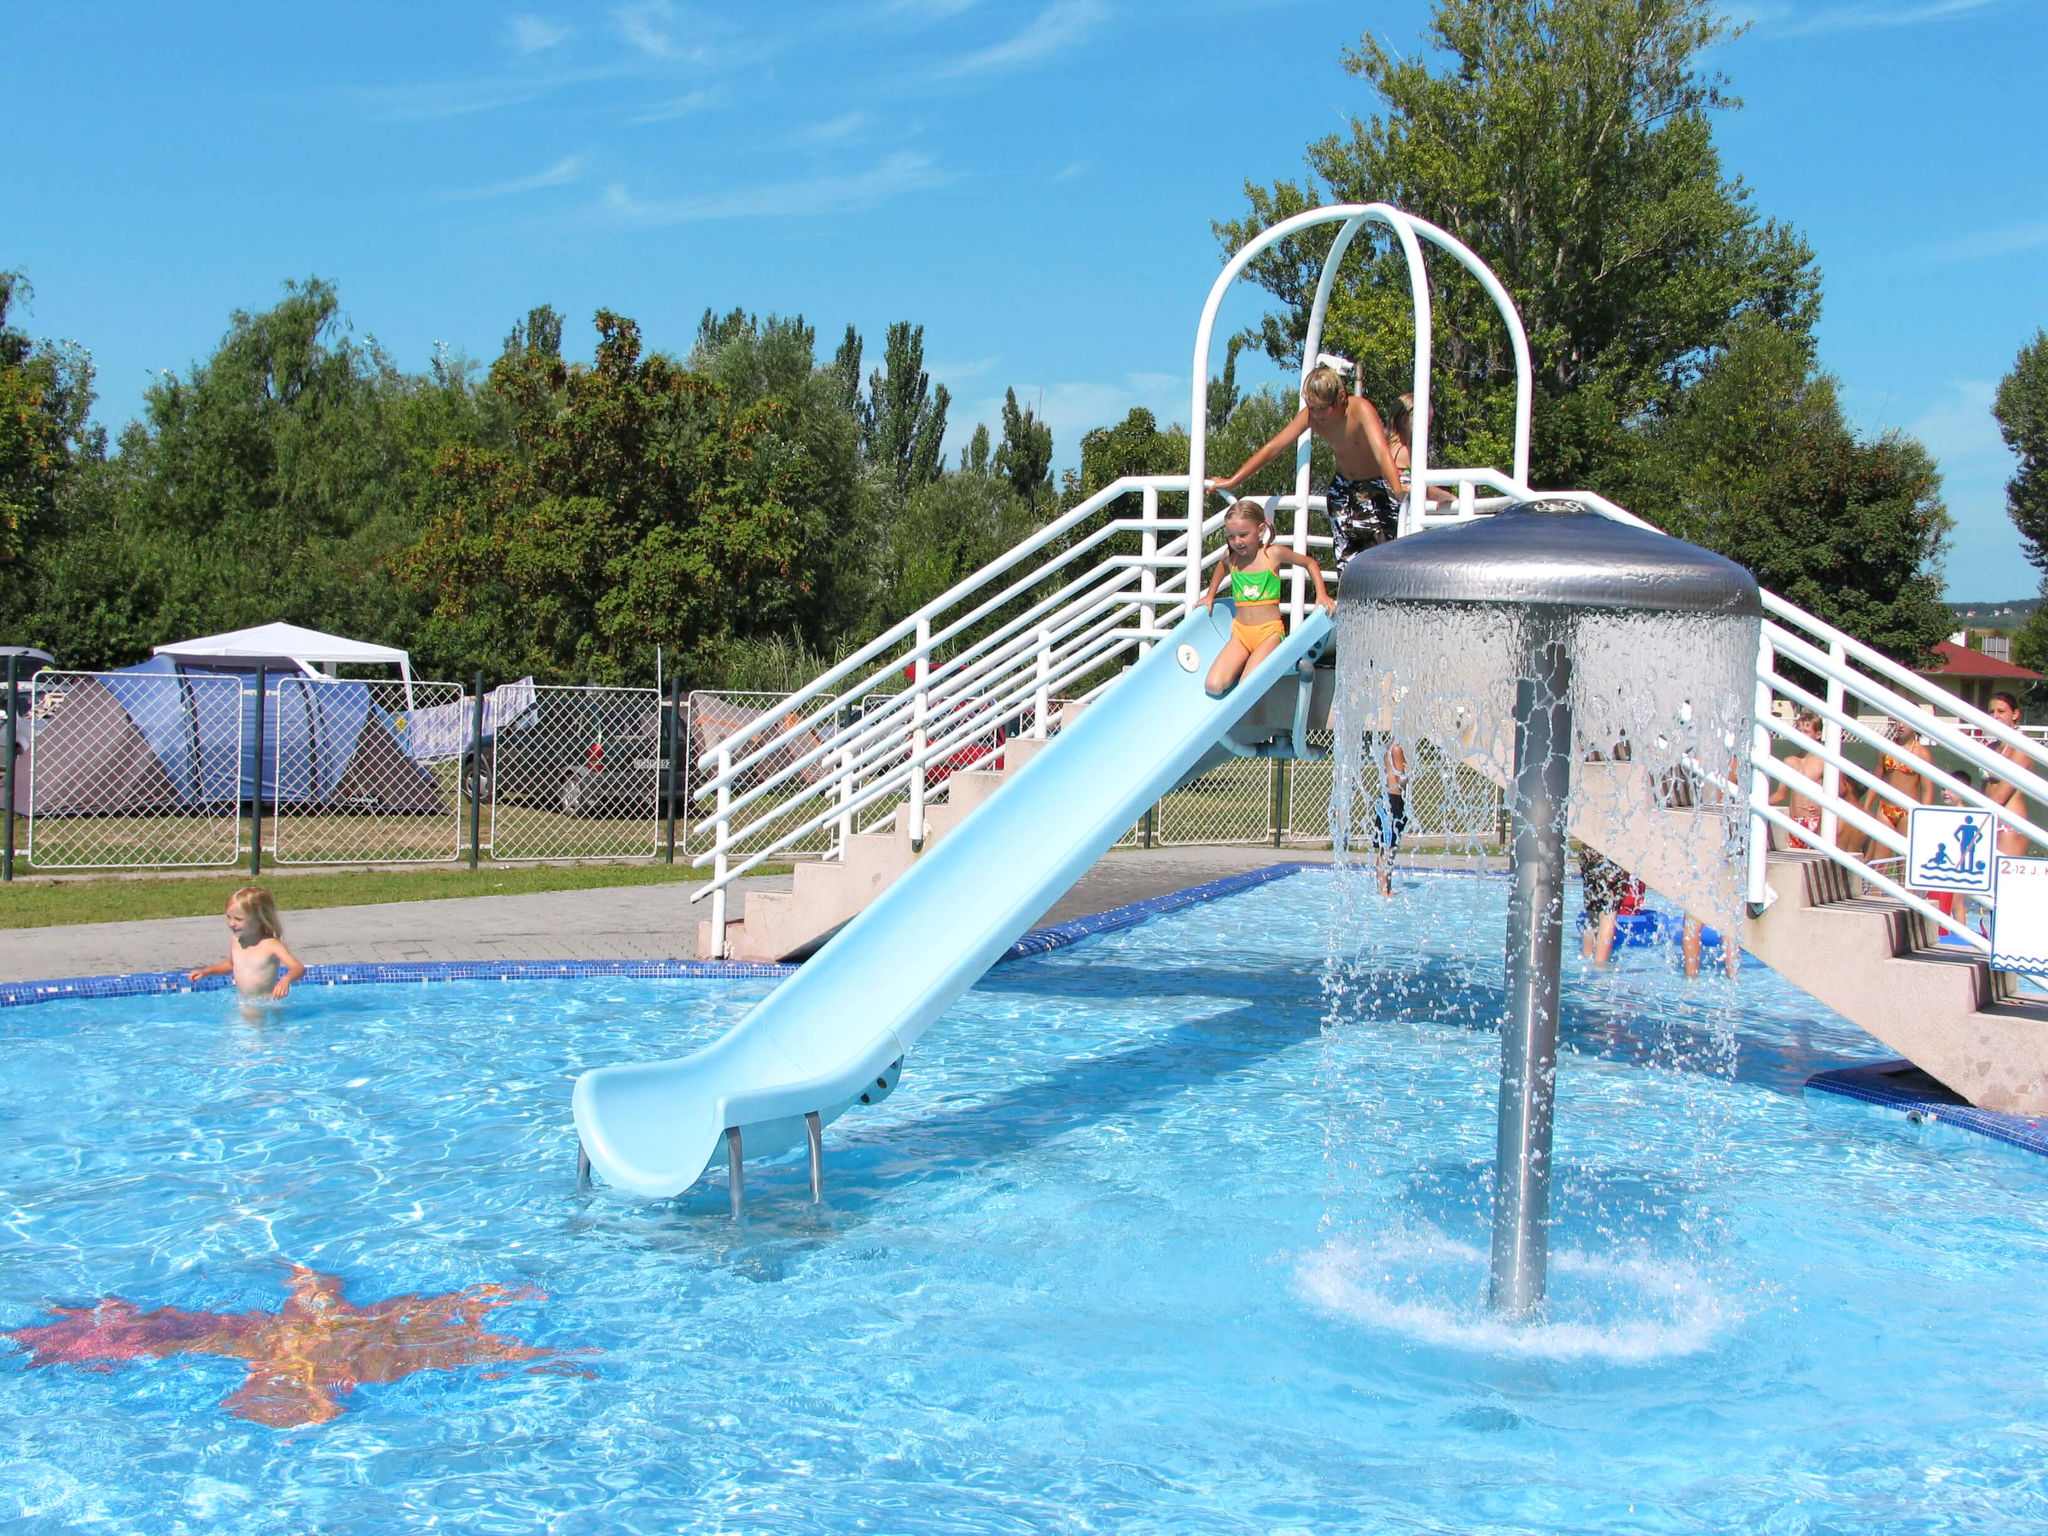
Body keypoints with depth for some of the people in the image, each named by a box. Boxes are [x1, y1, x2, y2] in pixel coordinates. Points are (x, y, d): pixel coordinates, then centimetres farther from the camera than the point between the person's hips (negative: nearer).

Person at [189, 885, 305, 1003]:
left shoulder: (271, 945, -17)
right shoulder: (235, 941, 3)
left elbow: (299, 968, -27)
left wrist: (286, 979, -48)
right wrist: (205, 972, 19)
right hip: (243, 1004, 5)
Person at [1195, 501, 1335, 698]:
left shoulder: (1273, 554, -5)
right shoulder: (1230, 558, 4)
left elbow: (1309, 562, 9)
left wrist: (1321, 595, 0)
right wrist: (1210, 596, 29)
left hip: (1269, 632, -4)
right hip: (1240, 633, 4)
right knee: (1214, 686, -14)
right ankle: (1248, 662, 11)